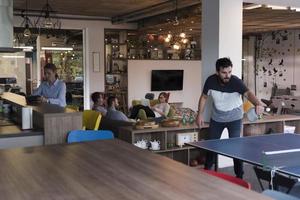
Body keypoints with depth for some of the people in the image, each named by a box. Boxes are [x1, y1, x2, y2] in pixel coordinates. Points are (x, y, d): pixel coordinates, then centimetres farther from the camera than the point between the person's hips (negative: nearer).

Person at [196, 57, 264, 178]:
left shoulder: (236, 82, -27)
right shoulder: (211, 81, -18)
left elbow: (248, 93, -44)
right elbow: (204, 97, -1)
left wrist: (257, 104, -64)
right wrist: (200, 115, -5)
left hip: (234, 118, -3)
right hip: (216, 118, 3)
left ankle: (239, 176, 9)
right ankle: (206, 171, 37)